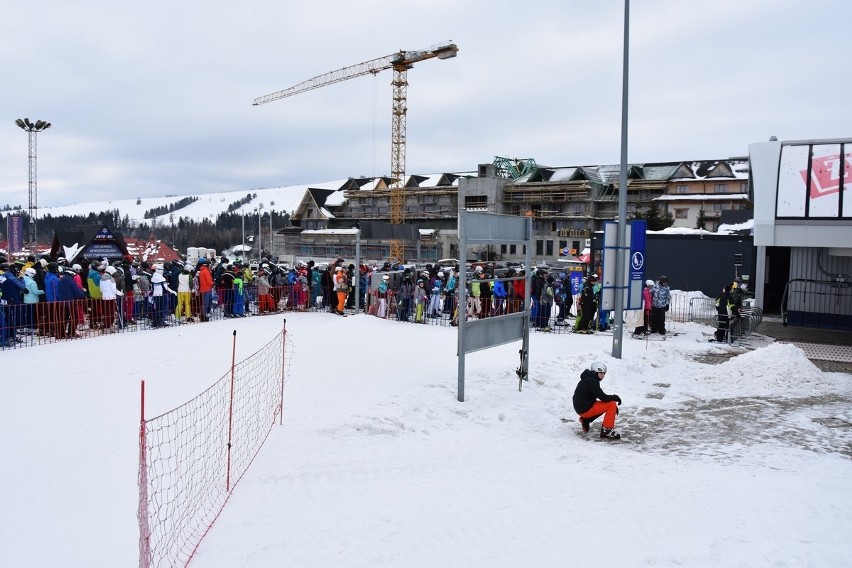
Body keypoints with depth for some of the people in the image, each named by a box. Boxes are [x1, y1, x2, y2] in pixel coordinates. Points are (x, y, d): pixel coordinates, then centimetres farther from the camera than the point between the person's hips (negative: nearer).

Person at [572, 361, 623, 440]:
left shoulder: (589, 379, 13)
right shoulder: (591, 381, -19)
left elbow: (601, 396, 17)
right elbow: (603, 398, -22)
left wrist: (613, 398, 5)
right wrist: (615, 397, -5)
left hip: (581, 407, 10)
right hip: (585, 409, -10)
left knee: (605, 404, 26)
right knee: (612, 405, -11)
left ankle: (585, 420, 20)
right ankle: (607, 431, -9)